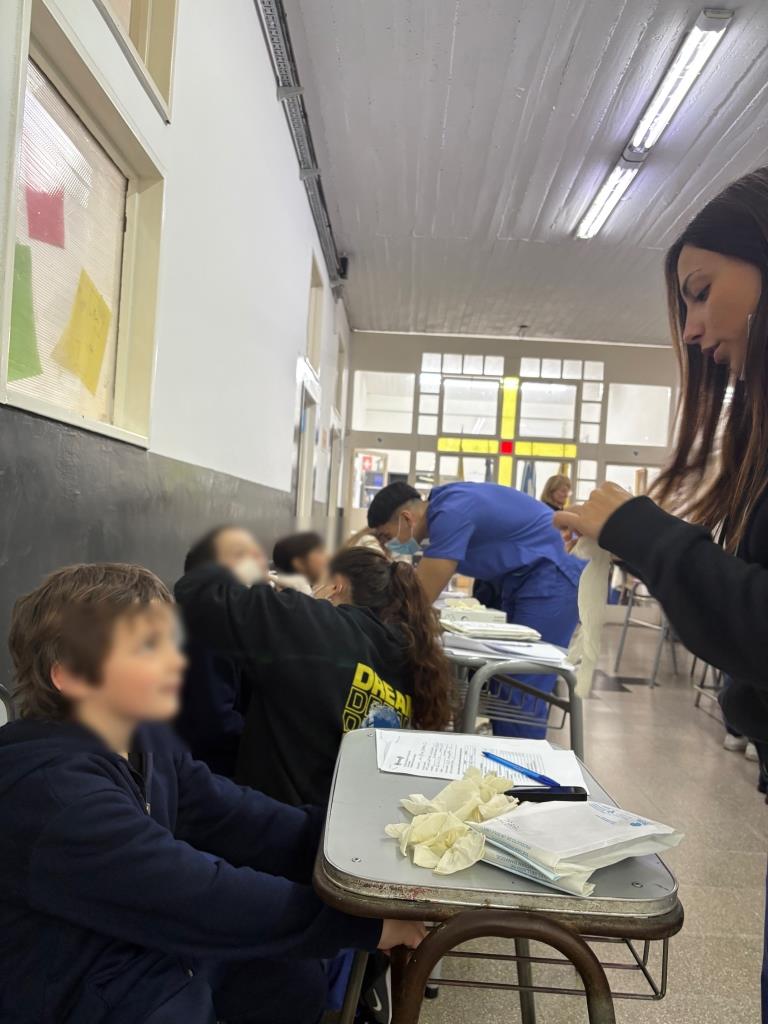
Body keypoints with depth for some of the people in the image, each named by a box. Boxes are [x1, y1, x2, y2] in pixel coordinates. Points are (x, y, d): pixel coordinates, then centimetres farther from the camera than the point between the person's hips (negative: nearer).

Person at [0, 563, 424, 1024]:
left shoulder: (145, 737, -4)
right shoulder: (57, 796, -32)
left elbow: (235, 820, -7)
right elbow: (205, 897, -32)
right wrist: (365, 922, -26)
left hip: (153, 946, 8)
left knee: (298, 979, 14)